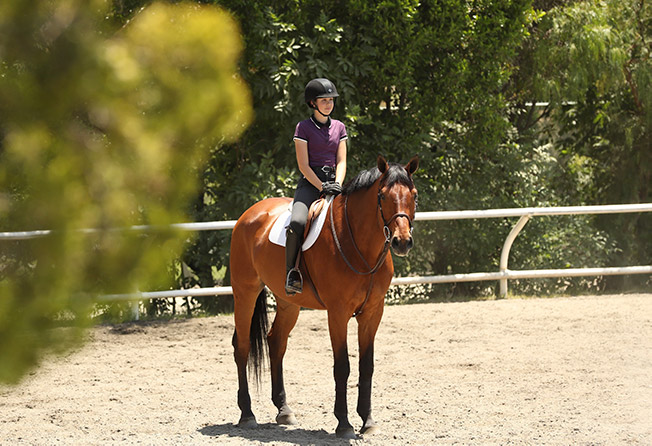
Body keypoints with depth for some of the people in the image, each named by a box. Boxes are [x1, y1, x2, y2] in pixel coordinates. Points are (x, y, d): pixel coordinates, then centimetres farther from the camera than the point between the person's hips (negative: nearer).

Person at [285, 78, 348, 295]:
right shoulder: (304, 127, 1)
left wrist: (337, 185, -10)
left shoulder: (339, 128, 14)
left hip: (333, 181, 4)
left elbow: (341, 161, 8)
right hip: (309, 183, -4)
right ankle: (291, 273, -23)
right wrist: (322, 187, -16)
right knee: (297, 222, -32)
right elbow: (303, 165, -5)